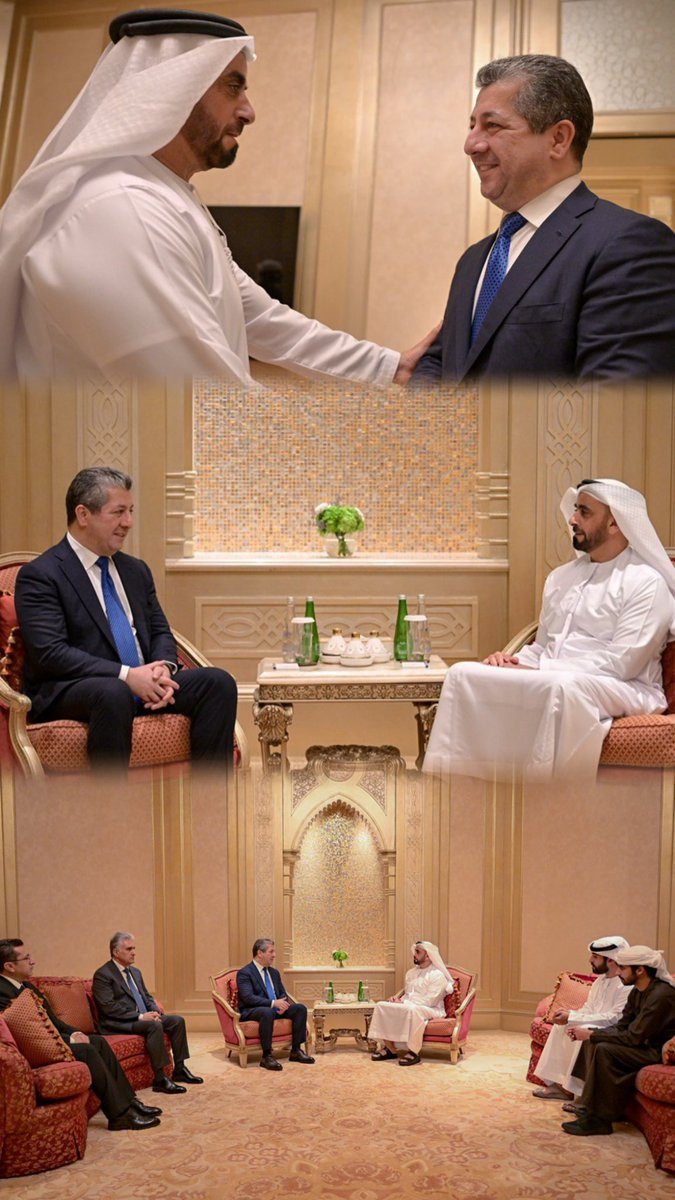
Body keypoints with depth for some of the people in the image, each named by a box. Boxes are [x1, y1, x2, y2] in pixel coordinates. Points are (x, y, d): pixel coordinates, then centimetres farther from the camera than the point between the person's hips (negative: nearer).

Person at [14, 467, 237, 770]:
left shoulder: (136, 570, 18)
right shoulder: (39, 575, -5)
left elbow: (160, 632, 19)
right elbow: (50, 652, -15)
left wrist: (163, 667, -6)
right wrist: (125, 676, -22)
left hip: (144, 686, 7)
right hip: (68, 694, -7)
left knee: (218, 681, -15)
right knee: (113, 693, -39)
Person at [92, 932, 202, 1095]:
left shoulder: (135, 972, 17)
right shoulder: (102, 975, -11)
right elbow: (109, 1007, -20)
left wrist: (155, 1011, -2)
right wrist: (140, 1016, -23)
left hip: (142, 1017, 9)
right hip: (118, 1023, -9)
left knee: (177, 1020, -6)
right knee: (154, 1026, -32)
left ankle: (179, 1069, 1)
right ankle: (160, 1080, -30)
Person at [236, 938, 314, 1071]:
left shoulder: (274, 972, 18)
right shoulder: (244, 973, -8)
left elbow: (283, 994, 20)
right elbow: (248, 998, -20)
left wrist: (282, 1003, -7)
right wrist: (273, 1003, -27)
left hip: (275, 1008, 8)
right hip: (252, 1012, -8)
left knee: (300, 1008, -12)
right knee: (267, 1012, -40)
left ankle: (296, 1050, -7)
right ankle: (267, 1056, -34)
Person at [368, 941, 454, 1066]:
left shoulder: (437, 975, -9)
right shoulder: (411, 973, 17)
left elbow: (429, 1001, -17)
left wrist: (404, 1003, -19)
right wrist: (399, 1000, -1)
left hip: (432, 1010, -8)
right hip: (408, 1005, 8)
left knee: (412, 1010, -41)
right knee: (381, 1006, -12)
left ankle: (413, 1052, -33)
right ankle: (389, 1048, -13)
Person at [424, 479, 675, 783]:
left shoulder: (647, 582, -6)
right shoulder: (562, 576, 19)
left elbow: (621, 663, -15)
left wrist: (536, 672, -18)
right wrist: (513, 661, -2)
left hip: (622, 689, -7)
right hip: (550, 681, 7)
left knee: (563, 688, -41)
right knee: (464, 674, -14)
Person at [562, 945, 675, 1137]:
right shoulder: (638, 991, 5)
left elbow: (633, 1037, -26)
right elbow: (622, 1027, 6)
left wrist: (591, 1034, -20)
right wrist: (590, 1035, -9)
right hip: (645, 1044, 10)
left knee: (604, 1050, -24)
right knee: (592, 1042, 1)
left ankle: (598, 1118, -17)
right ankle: (590, 1105, 2)